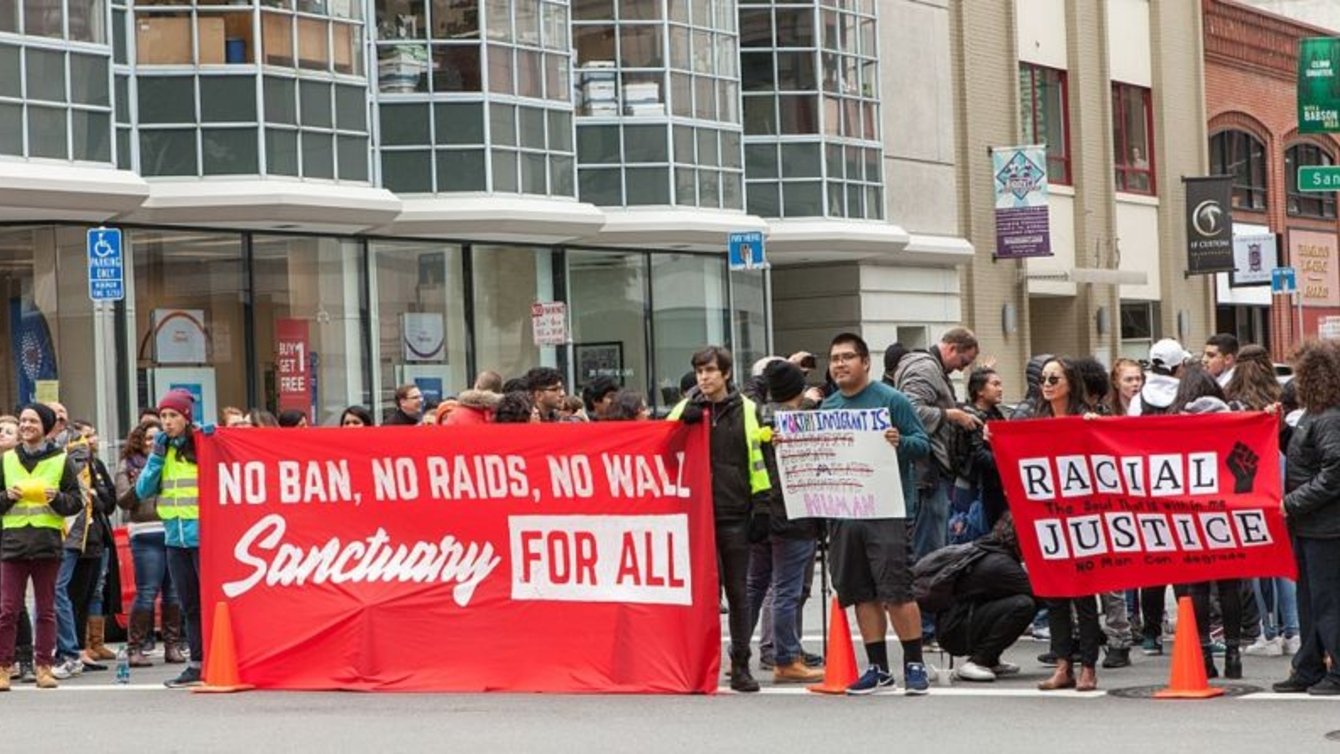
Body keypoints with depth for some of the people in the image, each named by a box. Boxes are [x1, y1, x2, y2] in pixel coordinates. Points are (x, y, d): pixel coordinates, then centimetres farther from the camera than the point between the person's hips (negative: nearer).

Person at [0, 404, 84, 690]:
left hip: (47, 542, -1)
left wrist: (57, 498, -12)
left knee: (46, 609, 4)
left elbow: (77, 502, 6)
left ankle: (44, 667, 9)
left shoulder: (61, 460, 6)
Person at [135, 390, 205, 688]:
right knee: (189, 604, 11)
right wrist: (157, 455, -2)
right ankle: (198, 663, 16)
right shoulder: (162, 450, 11)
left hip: (203, 536, -6)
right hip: (175, 538, 6)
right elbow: (143, 491, 8)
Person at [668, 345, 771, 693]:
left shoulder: (746, 410, 6)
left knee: (738, 592, 4)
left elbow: (757, 460, 7)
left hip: (734, 514, 0)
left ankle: (741, 666, 10)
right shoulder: (685, 411, 8)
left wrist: (761, 506, 2)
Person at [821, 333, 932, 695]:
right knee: (862, 594, 8)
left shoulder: (892, 400, -3)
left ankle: (914, 665, 1)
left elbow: (923, 444, -4)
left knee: (896, 591, -8)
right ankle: (878, 668, 15)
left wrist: (901, 443, -25)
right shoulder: (827, 408, 14)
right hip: (843, 511, 6)